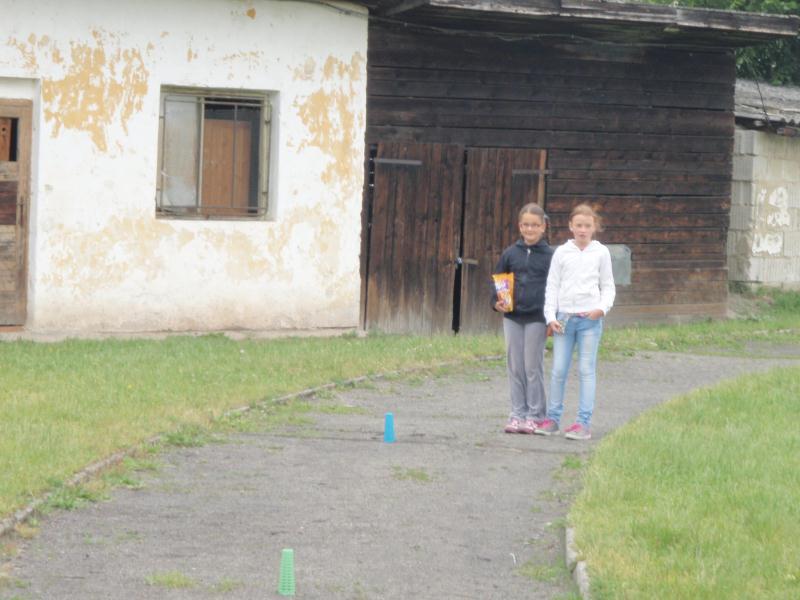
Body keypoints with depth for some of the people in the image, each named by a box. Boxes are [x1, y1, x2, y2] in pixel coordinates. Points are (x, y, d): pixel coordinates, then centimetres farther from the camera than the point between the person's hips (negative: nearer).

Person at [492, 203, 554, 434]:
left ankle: (535, 415, 7)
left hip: (537, 318, -3)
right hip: (512, 317, 3)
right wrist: (496, 302, -6)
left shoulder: (549, 256, 0)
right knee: (515, 368, 6)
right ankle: (517, 413, 13)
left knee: (533, 367, 0)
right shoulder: (510, 254, 6)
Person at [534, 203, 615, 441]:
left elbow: (608, 286, 9)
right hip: (564, 317, 1)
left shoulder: (601, 252, 6)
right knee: (558, 370, 2)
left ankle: (584, 422, 0)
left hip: (590, 319, -1)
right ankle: (553, 418, 10)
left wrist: (603, 308, -9)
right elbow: (552, 286, 8)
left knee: (587, 370, -1)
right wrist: (550, 317, -1)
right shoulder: (561, 252, 7)